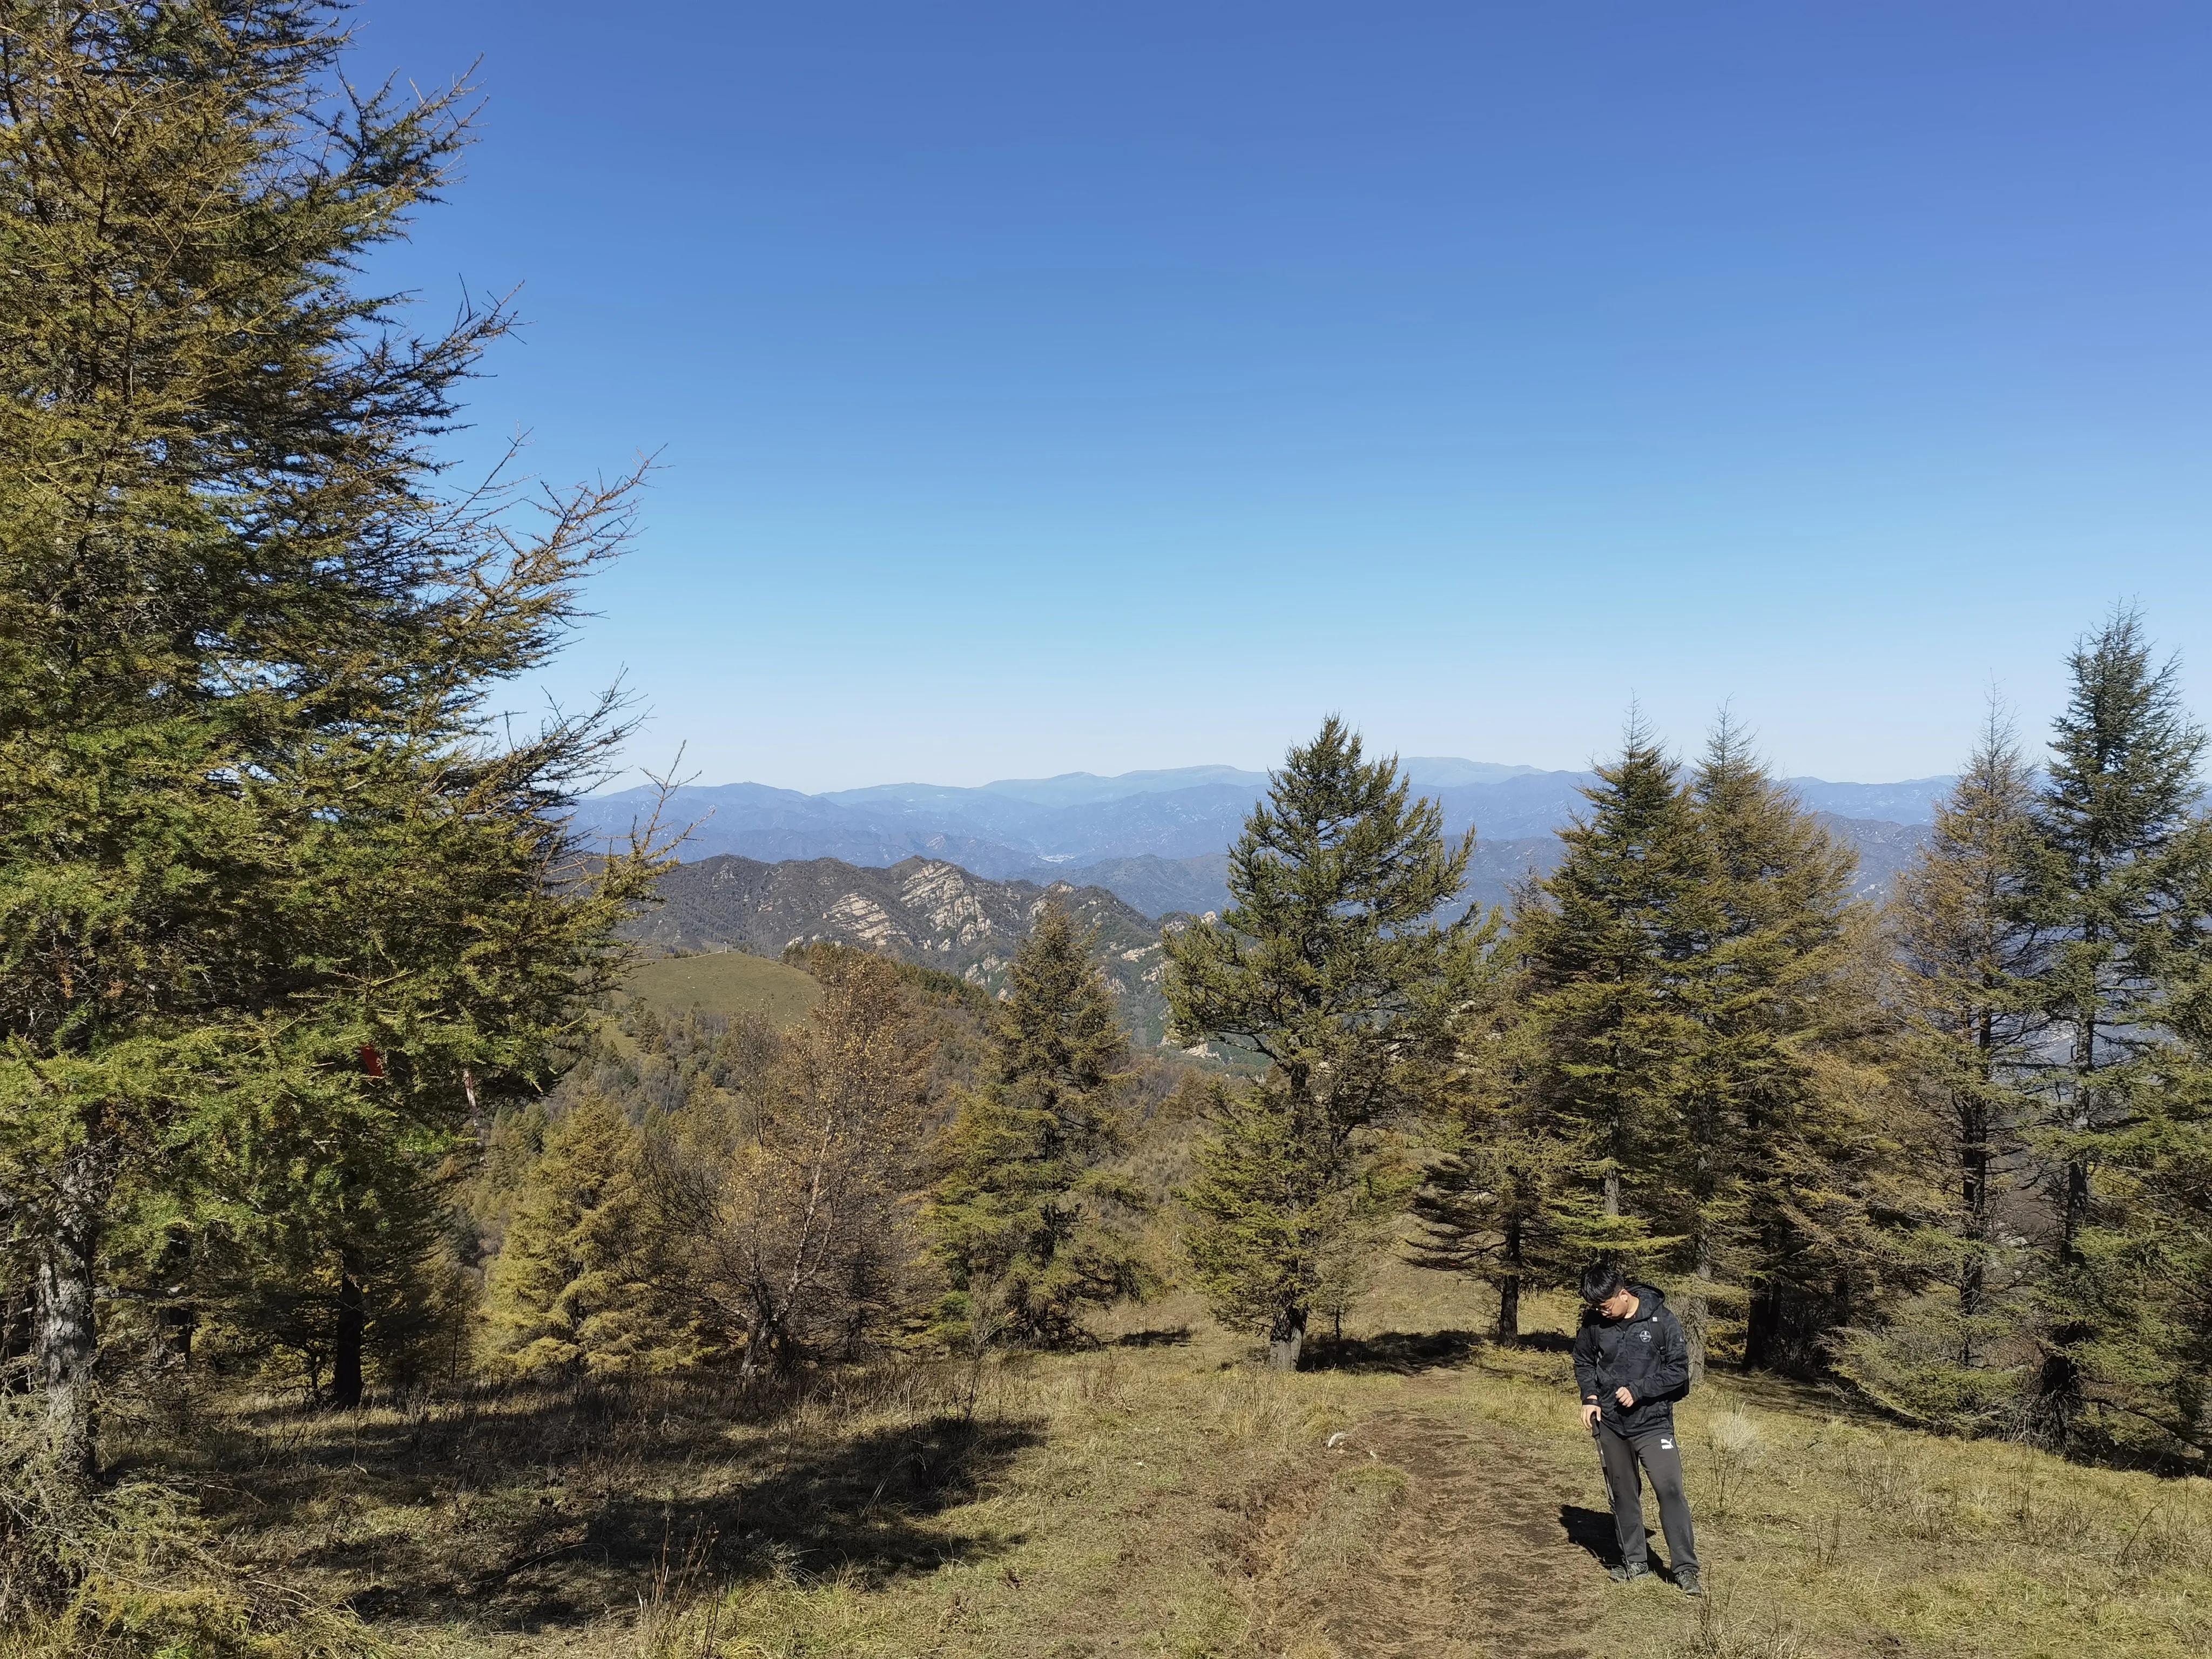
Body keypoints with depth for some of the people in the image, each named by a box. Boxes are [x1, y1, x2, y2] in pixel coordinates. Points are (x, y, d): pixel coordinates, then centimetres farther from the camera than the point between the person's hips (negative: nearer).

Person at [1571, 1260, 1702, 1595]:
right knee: (1623, 1494, 12)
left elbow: (1678, 1371, -10)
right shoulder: (1594, 1322, -4)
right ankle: (1635, 1562, 26)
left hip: (1653, 1422, -4)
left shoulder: (1662, 1320, -14)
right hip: (1610, 1423, 4)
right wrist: (1590, 1397, -2)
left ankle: (1686, 1569, -2)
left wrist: (1638, 1390, -18)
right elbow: (1583, 1360, 12)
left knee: (1670, 1489, -11)